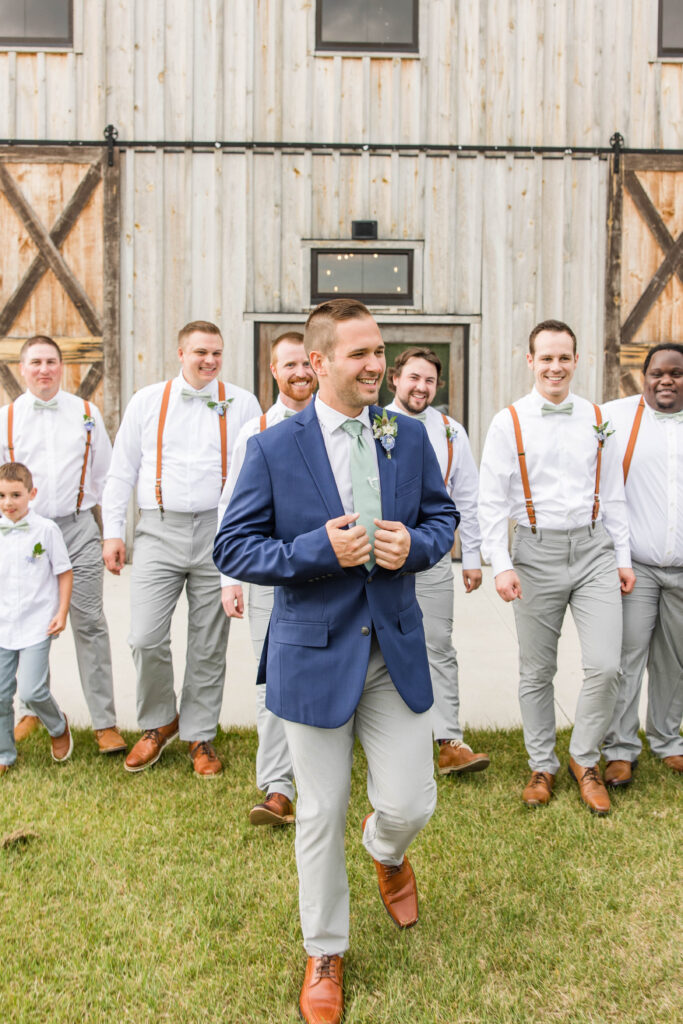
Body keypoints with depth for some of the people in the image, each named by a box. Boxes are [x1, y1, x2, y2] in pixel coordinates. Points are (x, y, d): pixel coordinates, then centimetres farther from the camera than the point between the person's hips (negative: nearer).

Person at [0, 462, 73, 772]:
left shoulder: (46, 529, -5)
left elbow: (64, 573, 1)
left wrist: (62, 612, -4)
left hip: (36, 625, -3)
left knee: (32, 691, -9)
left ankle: (59, 727, 23)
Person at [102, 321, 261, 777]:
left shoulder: (242, 404, 7)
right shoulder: (147, 401, 9)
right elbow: (122, 471, 11)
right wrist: (113, 531, 4)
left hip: (219, 533, 0)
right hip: (160, 531, 1)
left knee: (209, 645, 7)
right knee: (146, 639, -5)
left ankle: (200, 736, 24)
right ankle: (159, 723, 21)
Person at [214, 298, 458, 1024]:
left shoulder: (409, 438, 2)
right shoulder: (273, 449, -8)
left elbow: (442, 515, 12)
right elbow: (232, 548, -7)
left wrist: (415, 544, -12)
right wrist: (319, 550, -20)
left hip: (396, 650, 3)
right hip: (316, 652, -2)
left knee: (410, 805, 5)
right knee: (320, 816, 10)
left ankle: (386, 852, 46)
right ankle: (325, 955, 36)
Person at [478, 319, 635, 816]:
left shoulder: (597, 420, 9)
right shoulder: (509, 422, -1)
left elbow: (614, 495, 13)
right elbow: (492, 502, -3)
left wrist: (624, 558, 10)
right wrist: (501, 565, -11)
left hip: (593, 550, 2)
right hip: (537, 553, -2)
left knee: (605, 666, -5)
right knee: (536, 671, 8)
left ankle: (585, 760, 19)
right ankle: (542, 766, 26)